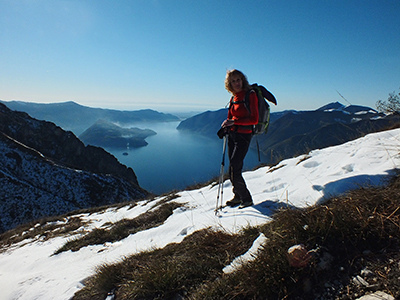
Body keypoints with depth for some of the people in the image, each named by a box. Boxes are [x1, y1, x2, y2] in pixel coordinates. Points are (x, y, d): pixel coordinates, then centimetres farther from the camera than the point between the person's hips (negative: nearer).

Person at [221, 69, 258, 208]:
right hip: (232, 135, 7)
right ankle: (238, 196, 29)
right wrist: (226, 126, -1)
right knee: (232, 169, 12)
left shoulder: (250, 95, -10)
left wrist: (234, 121, -21)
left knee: (235, 171, -7)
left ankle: (247, 199, 11)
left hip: (243, 136, -7)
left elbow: (254, 119, -17)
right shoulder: (234, 98, 12)